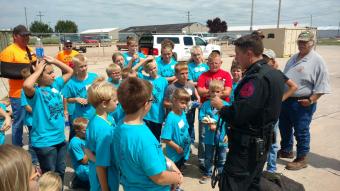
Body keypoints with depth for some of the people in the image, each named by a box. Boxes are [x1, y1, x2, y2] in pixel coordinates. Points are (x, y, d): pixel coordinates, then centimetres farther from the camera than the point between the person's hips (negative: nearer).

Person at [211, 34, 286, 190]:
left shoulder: (256, 78, -24)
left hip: (247, 145, -10)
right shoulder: (275, 73, 9)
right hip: (262, 142, 10)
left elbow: (238, 115, -30)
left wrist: (221, 107, -10)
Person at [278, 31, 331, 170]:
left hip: (302, 103, -7)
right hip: (286, 100, 8)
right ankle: (286, 151, 39)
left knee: (301, 132, 4)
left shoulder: (317, 61, -11)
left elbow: (322, 85, -14)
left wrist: (311, 100, -19)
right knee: (284, 127, 19)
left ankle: (301, 159, 19)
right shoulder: (294, 58, 11)